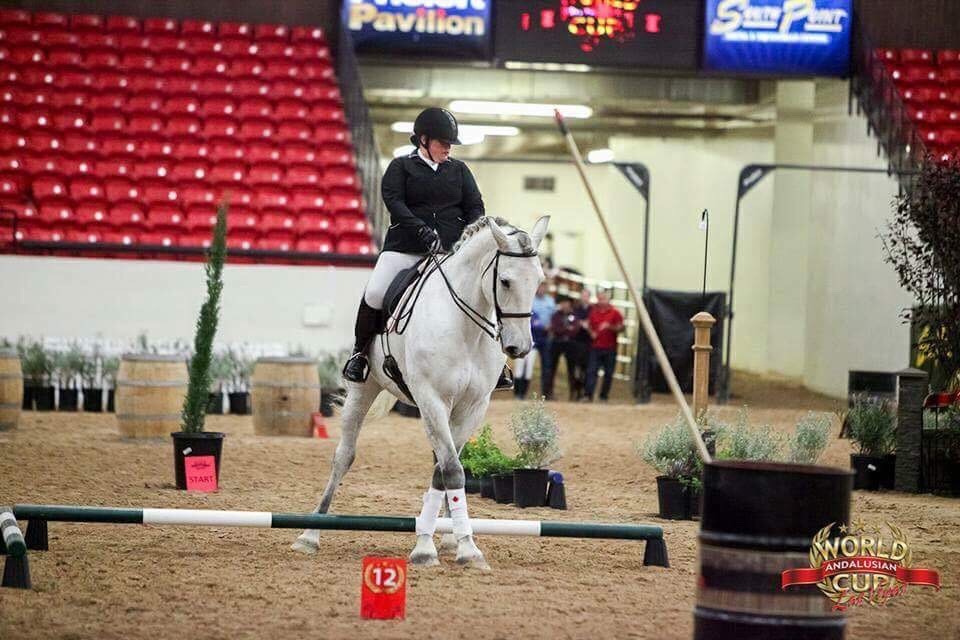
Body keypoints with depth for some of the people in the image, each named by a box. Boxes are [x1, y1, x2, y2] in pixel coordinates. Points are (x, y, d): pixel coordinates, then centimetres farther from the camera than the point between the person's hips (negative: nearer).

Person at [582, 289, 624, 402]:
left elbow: (620, 328, -5)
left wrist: (609, 326, -20)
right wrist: (591, 332, -1)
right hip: (595, 347, 2)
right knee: (591, 371, -8)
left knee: (608, 373, 3)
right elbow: (589, 324, 20)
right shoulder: (593, 311, 9)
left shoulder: (614, 312, -1)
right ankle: (588, 395, -12)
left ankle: (604, 395, 12)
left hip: (610, 348, -2)